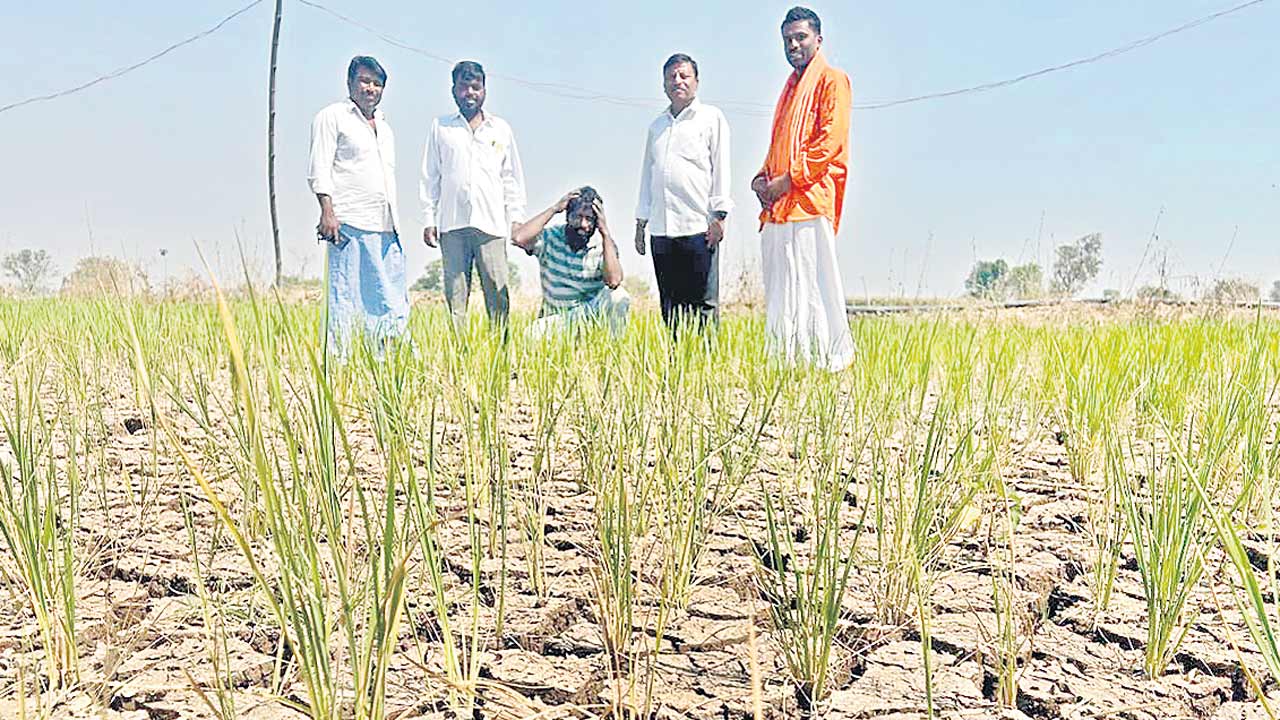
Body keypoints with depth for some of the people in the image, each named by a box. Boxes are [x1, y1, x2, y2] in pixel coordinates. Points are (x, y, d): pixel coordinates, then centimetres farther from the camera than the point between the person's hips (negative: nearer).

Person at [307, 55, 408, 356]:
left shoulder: (384, 126, 26)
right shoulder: (332, 117, 5)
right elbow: (319, 170, -5)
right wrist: (327, 211, -17)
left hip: (386, 227, 7)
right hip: (349, 224, -7)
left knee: (393, 303, 2)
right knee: (345, 299, -7)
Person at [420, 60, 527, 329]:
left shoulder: (501, 128, 14)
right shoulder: (440, 127, 14)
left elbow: (512, 177, 15)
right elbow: (430, 177, 12)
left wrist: (516, 218, 6)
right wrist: (429, 220, 5)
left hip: (491, 223, 0)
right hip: (452, 224, 0)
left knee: (497, 292, -6)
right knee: (455, 294, 0)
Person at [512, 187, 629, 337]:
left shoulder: (603, 244, -8)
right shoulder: (550, 237, -8)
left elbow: (614, 281, -27)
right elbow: (518, 238, -29)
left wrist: (605, 232, -24)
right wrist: (554, 209, -23)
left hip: (590, 312, 0)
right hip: (555, 317, 1)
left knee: (618, 296, -29)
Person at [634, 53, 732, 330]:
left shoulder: (712, 118, 6)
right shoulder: (656, 125, 22)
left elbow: (721, 167, 0)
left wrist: (719, 216, -9)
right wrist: (641, 222, 19)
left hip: (698, 227, -5)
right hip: (661, 230, 5)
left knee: (703, 304, -6)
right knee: (669, 305, 5)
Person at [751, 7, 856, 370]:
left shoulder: (831, 80, 1)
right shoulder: (791, 87, 27)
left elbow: (830, 140, -11)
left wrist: (788, 179, -14)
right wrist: (762, 178, 10)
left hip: (810, 201, -8)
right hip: (778, 206, 8)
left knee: (813, 287, -11)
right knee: (780, 291, 6)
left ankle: (831, 362, -6)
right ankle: (788, 364, 10)